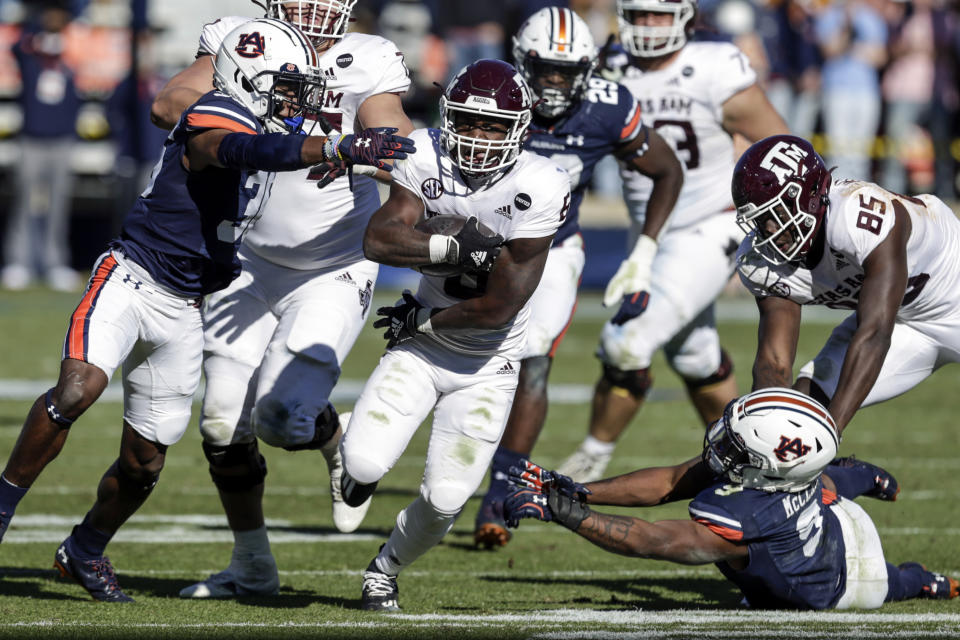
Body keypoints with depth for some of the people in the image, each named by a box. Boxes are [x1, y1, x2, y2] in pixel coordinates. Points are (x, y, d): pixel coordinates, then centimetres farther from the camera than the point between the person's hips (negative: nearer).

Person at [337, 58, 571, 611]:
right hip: (420, 353, 2)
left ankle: (388, 567, 28)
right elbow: (378, 239, -24)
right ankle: (359, 469, 23)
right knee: (365, 463, -17)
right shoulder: (429, 160, -12)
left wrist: (422, 320, -11)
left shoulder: (538, 188, -22)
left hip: (487, 367, -2)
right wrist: (454, 246, -32)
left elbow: (499, 307, -21)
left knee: (446, 499, -4)